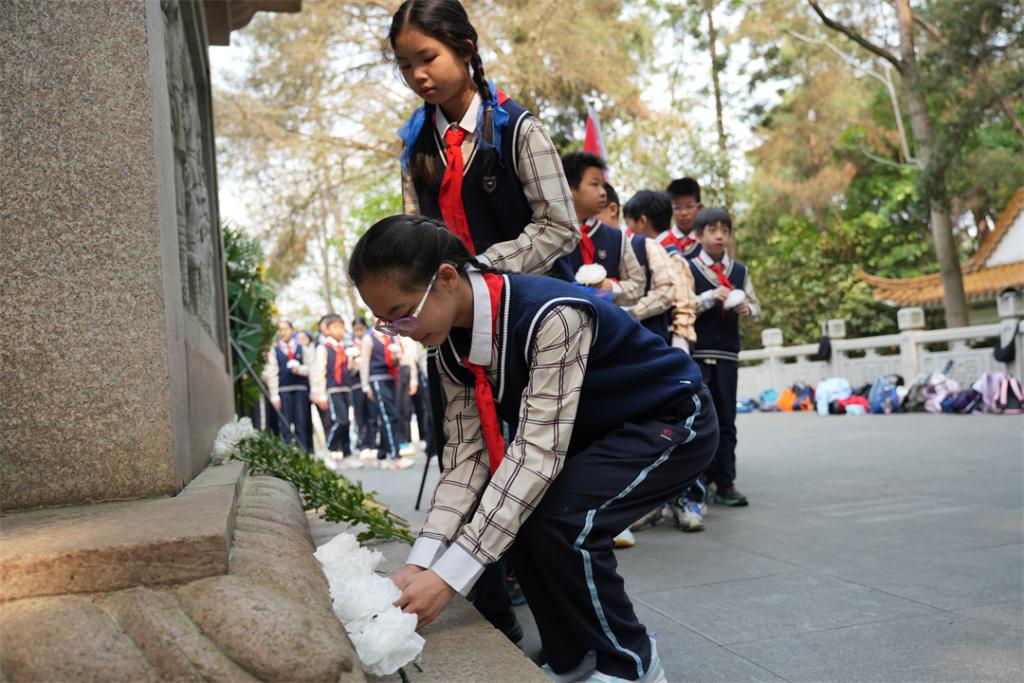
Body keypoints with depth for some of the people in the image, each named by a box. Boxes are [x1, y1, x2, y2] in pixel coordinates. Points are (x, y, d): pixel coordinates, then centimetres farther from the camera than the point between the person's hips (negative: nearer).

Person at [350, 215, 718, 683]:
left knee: (562, 520, -26)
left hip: (672, 421, -8)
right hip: (597, 433, 8)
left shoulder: (551, 315, -35)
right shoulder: (453, 347, -9)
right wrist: (419, 564, -24)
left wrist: (449, 575, -41)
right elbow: (466, 455, -11)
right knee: (507, 511, -10)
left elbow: (538, 452, -39)